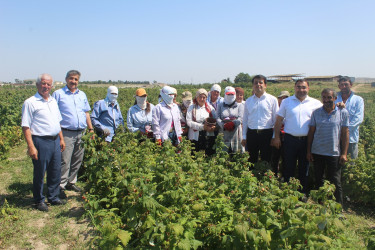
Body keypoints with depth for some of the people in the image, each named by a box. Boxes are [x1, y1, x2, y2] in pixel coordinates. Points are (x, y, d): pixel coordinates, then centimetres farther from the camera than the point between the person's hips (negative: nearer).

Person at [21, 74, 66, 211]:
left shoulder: (53, 101, 14)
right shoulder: (30, 103, -7)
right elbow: (25, 127, -11)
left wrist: (61, 139, 18)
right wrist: (31, 146, -16)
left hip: (55, 141, 7)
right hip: (40, 142, -6)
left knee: (56, 171, 12)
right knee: (39, 173, 5)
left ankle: (53, 197, 28)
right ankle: (39, 201, 20)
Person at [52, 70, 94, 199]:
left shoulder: (82, 95, 16)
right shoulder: (58, 94, 1)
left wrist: (91, 129, 15)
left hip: (81, 133, 5)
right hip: (66, 133, -5)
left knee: (77, 160, 11)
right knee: (65, 161, -8)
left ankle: (71, 182, 26)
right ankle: (60, 187, 2)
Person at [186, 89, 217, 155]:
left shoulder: (210, 107, 11)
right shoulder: (191, 108, 4)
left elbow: (216, 120, 8)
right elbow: (189, 122, -6)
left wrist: (214, 127, -16)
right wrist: (202, 127, -17)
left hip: (208, 136, 2)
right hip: (195, 137, -2)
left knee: (210, 155, 2)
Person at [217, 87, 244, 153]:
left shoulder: (239, 105, 12)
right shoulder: (220, 106, 17)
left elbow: (241, 118, -3)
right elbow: (218, 118, 3)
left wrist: (233, 123, -20)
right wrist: (224, 125, -15)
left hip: (236, 132, -1)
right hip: (224, 133, 1)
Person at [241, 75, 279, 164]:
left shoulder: (272, 99, 1)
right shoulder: (248, 101, 10)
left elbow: (276, 119, 2)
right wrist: (244, 137, 10)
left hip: (267, 134, -2)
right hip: (251, 134, 3)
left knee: (266, 160, 5)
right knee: (251, 160, 11)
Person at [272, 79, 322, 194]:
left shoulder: (315, 103, 4)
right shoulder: (286, 102, 4)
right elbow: (279, 120, 5)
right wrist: (276, 137, 0)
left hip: (307, 140, 1)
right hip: (290, 139, 0)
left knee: (304, 169, 11)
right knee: (288, 168, 7)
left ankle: (303, 193, 24)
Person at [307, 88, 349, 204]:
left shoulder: (343, 113, -1)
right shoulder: (316, 112, 3)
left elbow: (345, 133, -1)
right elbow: (311, 132, 6)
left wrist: (344, 153, -5)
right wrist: (308, 151, 4)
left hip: (334, 153, -2)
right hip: (317, 152, 2)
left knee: (335, 182, 4)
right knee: (318, 181, 13)